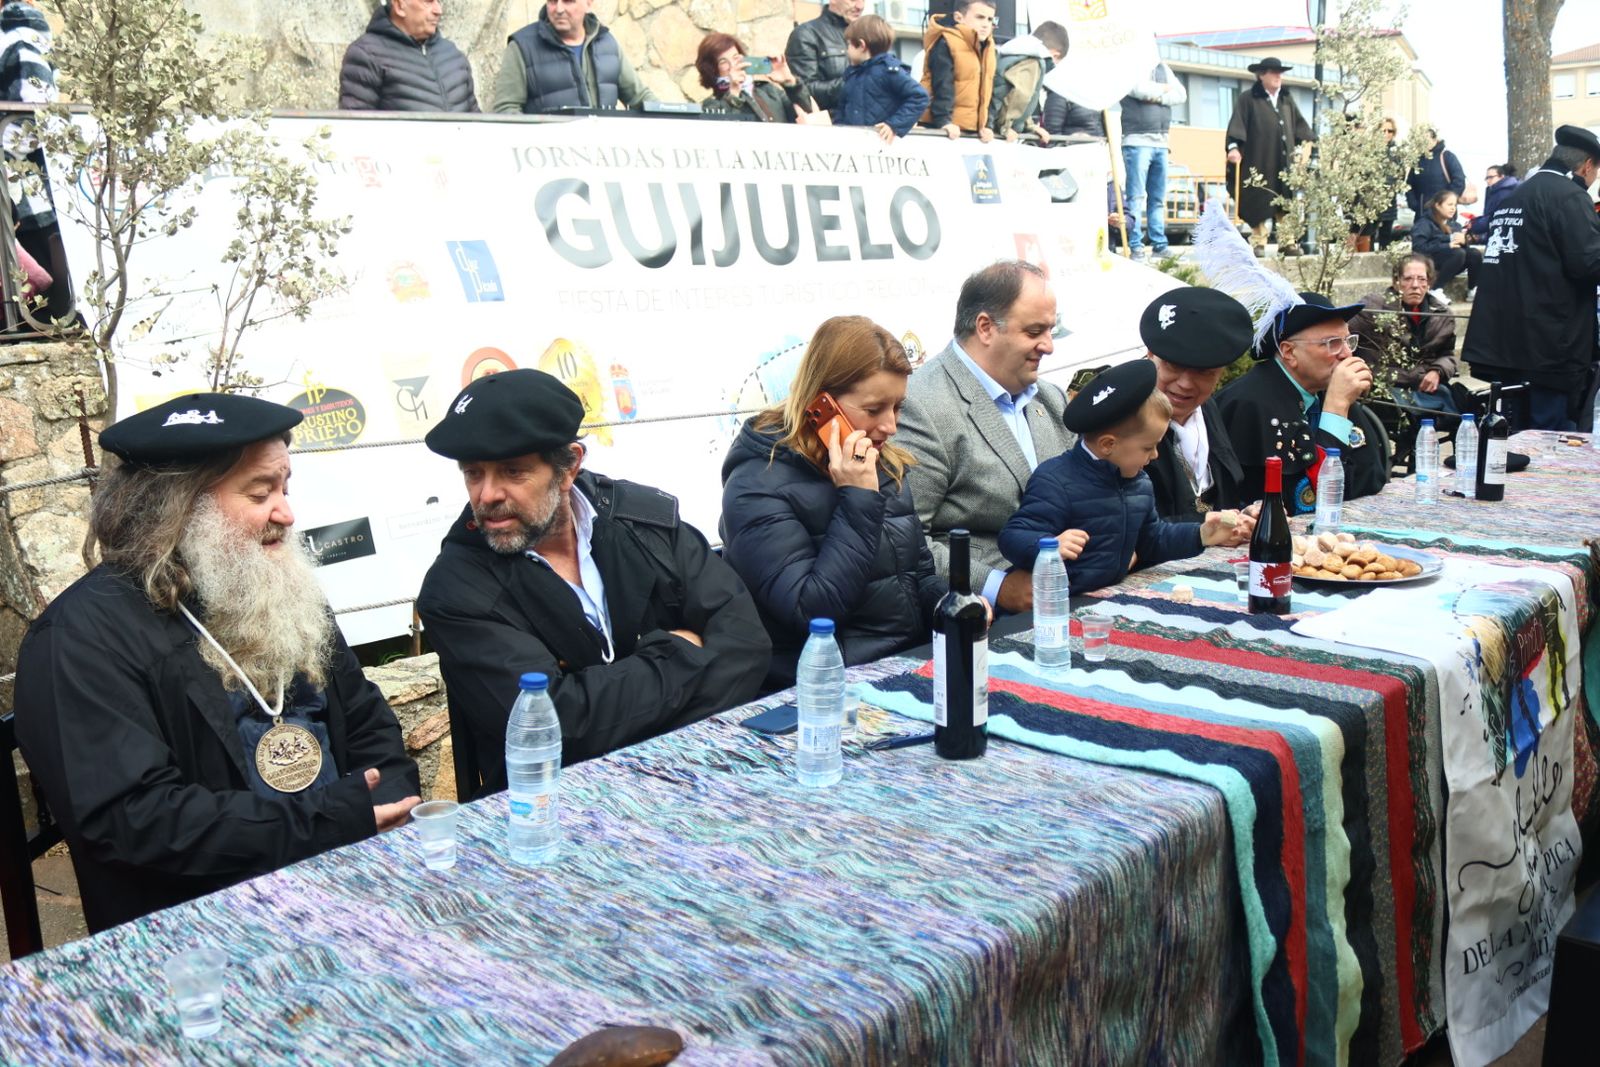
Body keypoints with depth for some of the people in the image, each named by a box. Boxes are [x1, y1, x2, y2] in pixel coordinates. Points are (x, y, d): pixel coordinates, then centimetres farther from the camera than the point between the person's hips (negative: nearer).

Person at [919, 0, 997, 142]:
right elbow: (942, 86, -20)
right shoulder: (945, 43, -11)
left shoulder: (987, 48, 15)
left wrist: (986, 125, 8)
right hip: (939, 129, -8)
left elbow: (988, 90, 18)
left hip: (971, 129, 8)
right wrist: (943, 121, -29)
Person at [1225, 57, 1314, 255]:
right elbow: (1236, 125, -9)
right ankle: (1258, 242, 6)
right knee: (1260, 204, -2)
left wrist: (1307, 142, 16)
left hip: (1284, 162, 5)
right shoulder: (1248, 99, -1)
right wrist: (1233, 146, -21)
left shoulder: (1287, 99, 17)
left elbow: (1299, 124, 23)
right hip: (1259, 161, -5)